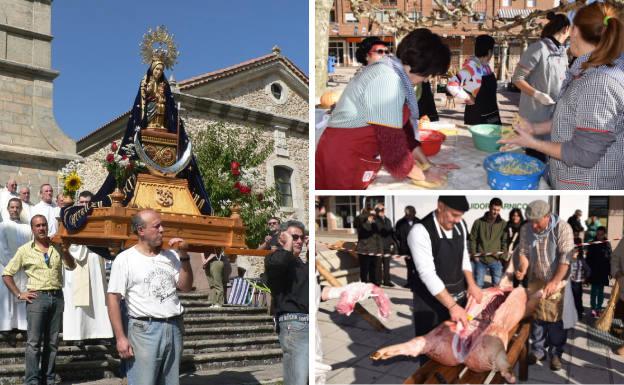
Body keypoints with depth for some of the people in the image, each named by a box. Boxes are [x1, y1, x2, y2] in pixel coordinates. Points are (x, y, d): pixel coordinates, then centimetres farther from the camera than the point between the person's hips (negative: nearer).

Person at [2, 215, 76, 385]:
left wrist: (64, 249, -14)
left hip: (57, 297, 3)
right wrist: (19, 294, -1)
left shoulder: (57, 247, 8)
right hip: (37, 297, -3)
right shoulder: (25, 250, 3)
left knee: (52, 342, 8)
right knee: (34, 342, -5)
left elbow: (71, 266, 0)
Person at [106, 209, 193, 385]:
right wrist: (120, 337, -13)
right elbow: (113, 298, -7)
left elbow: (186, 287, 9)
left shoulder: (170, 256, 9)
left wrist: (184, 256, -3)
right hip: (145, 329, -5)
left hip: (174, 328, 5)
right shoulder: (125, 259, -6)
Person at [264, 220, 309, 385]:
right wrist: (288, 243, -3)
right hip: (294, 324, -7)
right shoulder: (274, 258, 3)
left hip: (308, 324, 7)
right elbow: (278, 262, -21)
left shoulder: (304, 264, 26)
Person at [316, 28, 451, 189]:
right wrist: (425, 175, -6)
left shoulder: (387, 72, 9)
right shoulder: (389, 83, -22)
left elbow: (402, 129, 17)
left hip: (351, 159, 10)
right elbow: (394, 151, -21)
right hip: (343, 163, -10)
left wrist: (427, 164, 15)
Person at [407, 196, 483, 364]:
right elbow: (427, 274, -27)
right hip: (432, 299, -6)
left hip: (460, 294, 7)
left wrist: (471, 284, -1)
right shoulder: (420, 231, -24)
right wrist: (452, 305, -28)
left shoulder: (460, 224, -1)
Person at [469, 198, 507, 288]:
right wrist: (474, 255, -5)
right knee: (478, 285, 5)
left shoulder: (503, 224, 1)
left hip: (496, 260, 0)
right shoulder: (479, 222, 0)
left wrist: (503, 257, -8)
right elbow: (473, 239, 3)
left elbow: (505, 241, 1)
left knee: (497, 285, 5)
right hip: (480, 260, 0)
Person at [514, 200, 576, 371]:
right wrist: (522, 269, -19)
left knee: (556, 319, 1)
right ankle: (538, 350, 25)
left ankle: (555, 353, 17)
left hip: (558, 281, -4)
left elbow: (565, 257, -23)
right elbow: (524, 252, 2)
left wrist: (555, 282, -28)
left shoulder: (562, 228, -20)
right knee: (536, 317, 11)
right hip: (535, 280, 4)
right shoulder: (526, 229, -6)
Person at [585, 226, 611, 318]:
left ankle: (599, 308, 17)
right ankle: (593, 308, 5)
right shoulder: (592, 245, -1)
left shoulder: (607, 245, 2)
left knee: (601, 291, 9)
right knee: (594, 290, 0)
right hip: (594, 272, -1)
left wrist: (610, 271, 1)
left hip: (603, 272, 1)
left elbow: (610, 258, 3)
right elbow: (588, 258, -2)